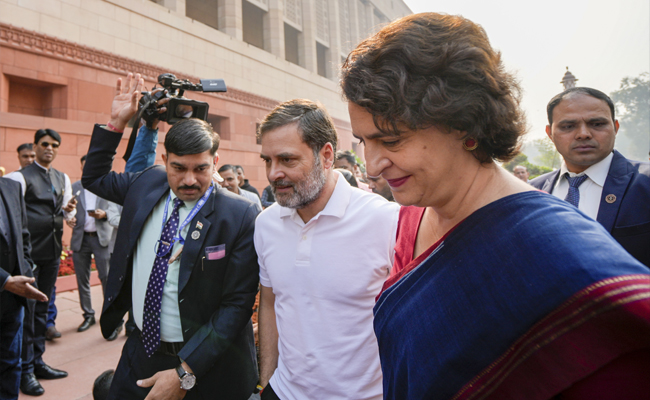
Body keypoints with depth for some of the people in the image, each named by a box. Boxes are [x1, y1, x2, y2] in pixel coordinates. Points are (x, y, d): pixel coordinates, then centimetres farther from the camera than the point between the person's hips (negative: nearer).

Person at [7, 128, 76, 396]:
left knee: (42, 308, 15)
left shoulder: (63, 179, 12)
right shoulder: (22, 177, -7)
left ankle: (37, 362, 27)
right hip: (29, 251, -6)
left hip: (53, 251, 6)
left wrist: (70, 210, -6)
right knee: (26, 310, 0)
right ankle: (25, 369, 13)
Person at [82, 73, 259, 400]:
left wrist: (185, 372, -19)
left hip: (205, 365, -4)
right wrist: (116, 123, 4)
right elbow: (93, 178, 17)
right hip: (140, 350, 5)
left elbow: (237, 304, -18)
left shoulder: (240, 217, -19)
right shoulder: (146, 185, -2)